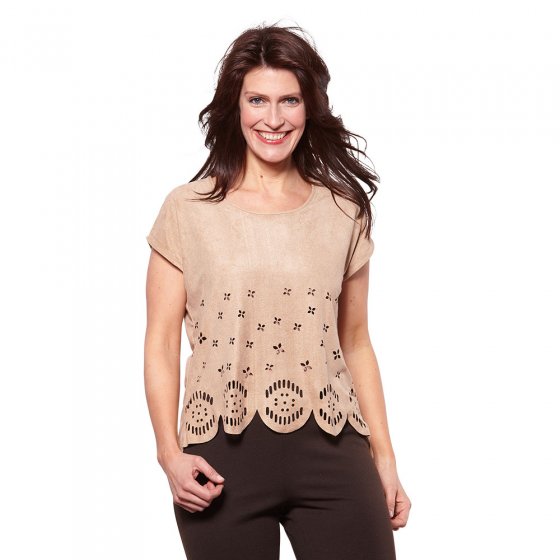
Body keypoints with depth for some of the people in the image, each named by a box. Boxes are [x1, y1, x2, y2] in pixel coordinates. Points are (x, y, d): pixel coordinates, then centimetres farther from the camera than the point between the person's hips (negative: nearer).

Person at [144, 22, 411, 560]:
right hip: (223, 457, -1)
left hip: (331, 453, 2)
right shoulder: (188, 210, 2)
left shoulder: (343, 212, 8)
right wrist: (170, 453, -10)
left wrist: (384, 457, 10)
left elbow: (355, 343, 12)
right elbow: (161, 343, 1)